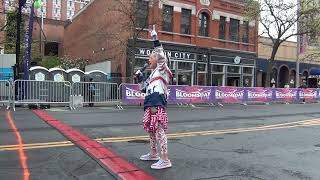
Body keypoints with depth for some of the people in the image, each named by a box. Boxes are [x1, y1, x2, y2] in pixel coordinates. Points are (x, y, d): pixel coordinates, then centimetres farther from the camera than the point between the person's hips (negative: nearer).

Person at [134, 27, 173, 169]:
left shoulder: (162, 69, 2)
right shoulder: (152, 75, 25)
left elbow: (161, 56, -14)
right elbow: (143, 89, 29)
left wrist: (155, 39, -11)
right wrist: (140, 78, 17)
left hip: (157, 105, -10)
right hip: (150, 105, 10)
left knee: (159, 131, -12)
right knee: (151, 130, 18)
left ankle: (165, 160, -10)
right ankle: (153, 154, 33)